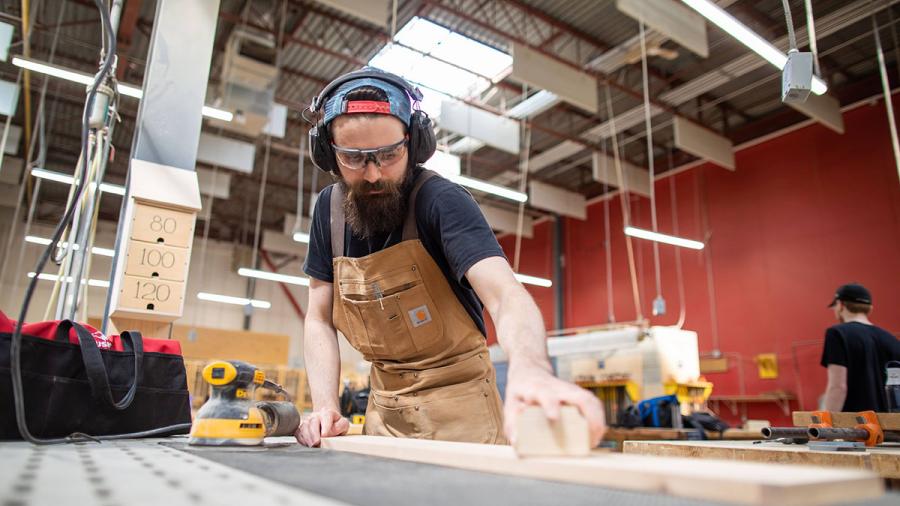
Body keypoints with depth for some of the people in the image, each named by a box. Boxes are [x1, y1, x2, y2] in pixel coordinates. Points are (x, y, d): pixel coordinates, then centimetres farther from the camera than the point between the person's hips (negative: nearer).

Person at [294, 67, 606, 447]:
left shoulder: (442, 201, -20)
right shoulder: (329, 209, -3)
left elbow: (505, 293, -35)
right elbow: (320, 321, 2)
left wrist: (531, 367, -57)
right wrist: (325, 407, -13)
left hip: (457, 407, -4)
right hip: (383, 406, 5)